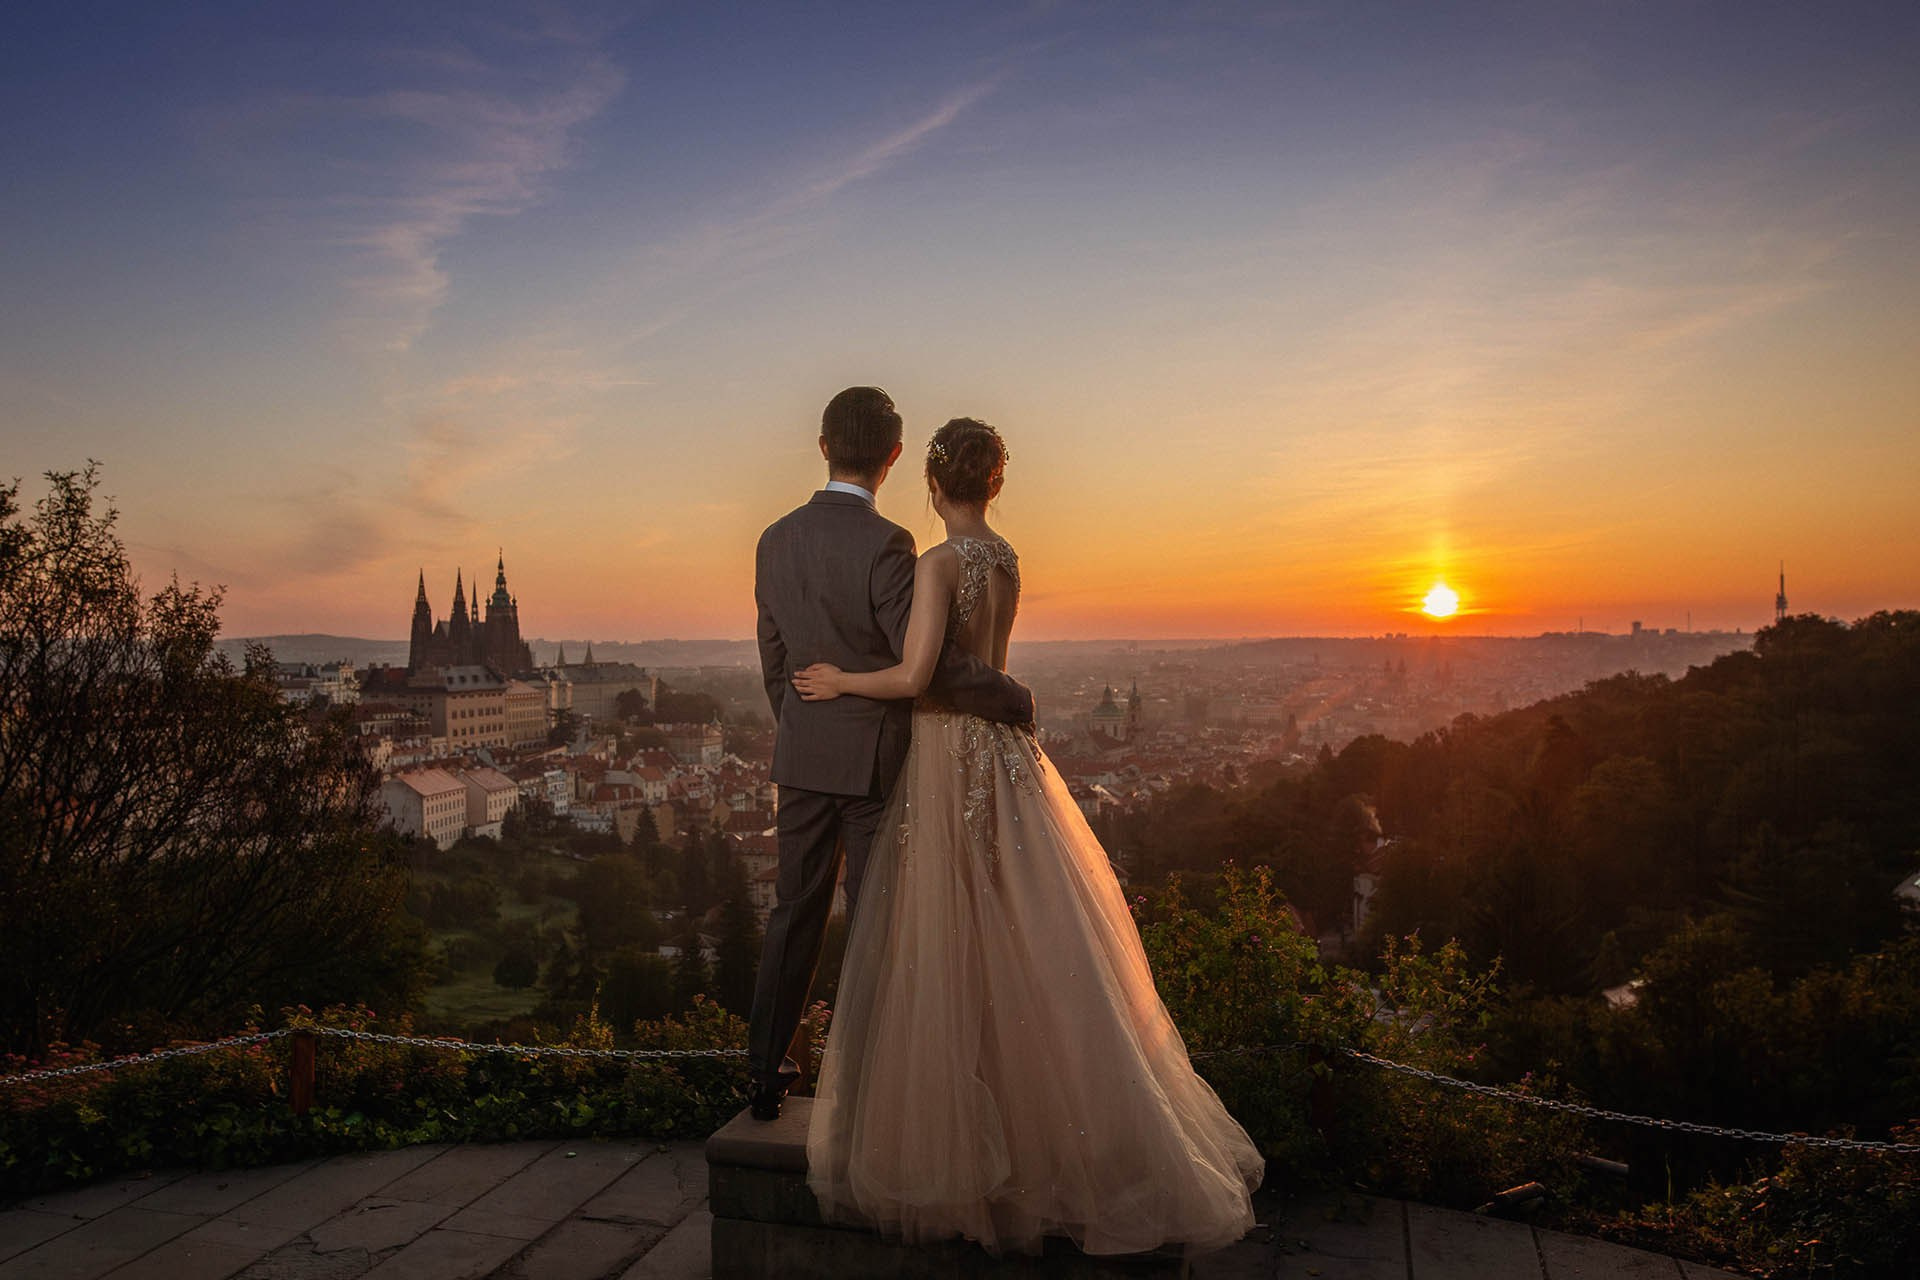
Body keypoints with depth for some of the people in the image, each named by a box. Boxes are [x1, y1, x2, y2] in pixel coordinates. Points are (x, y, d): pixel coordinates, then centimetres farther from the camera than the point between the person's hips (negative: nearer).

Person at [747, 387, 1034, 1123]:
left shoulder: (776, 541, 3)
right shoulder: (884, 545, -17)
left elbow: (774, 661, 11)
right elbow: (928, 662, -21)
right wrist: (1014, 698, -7)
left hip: (802, 756, 6)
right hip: (874, 758, -5)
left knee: (795, 911, 15)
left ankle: (767, 1072, 24)